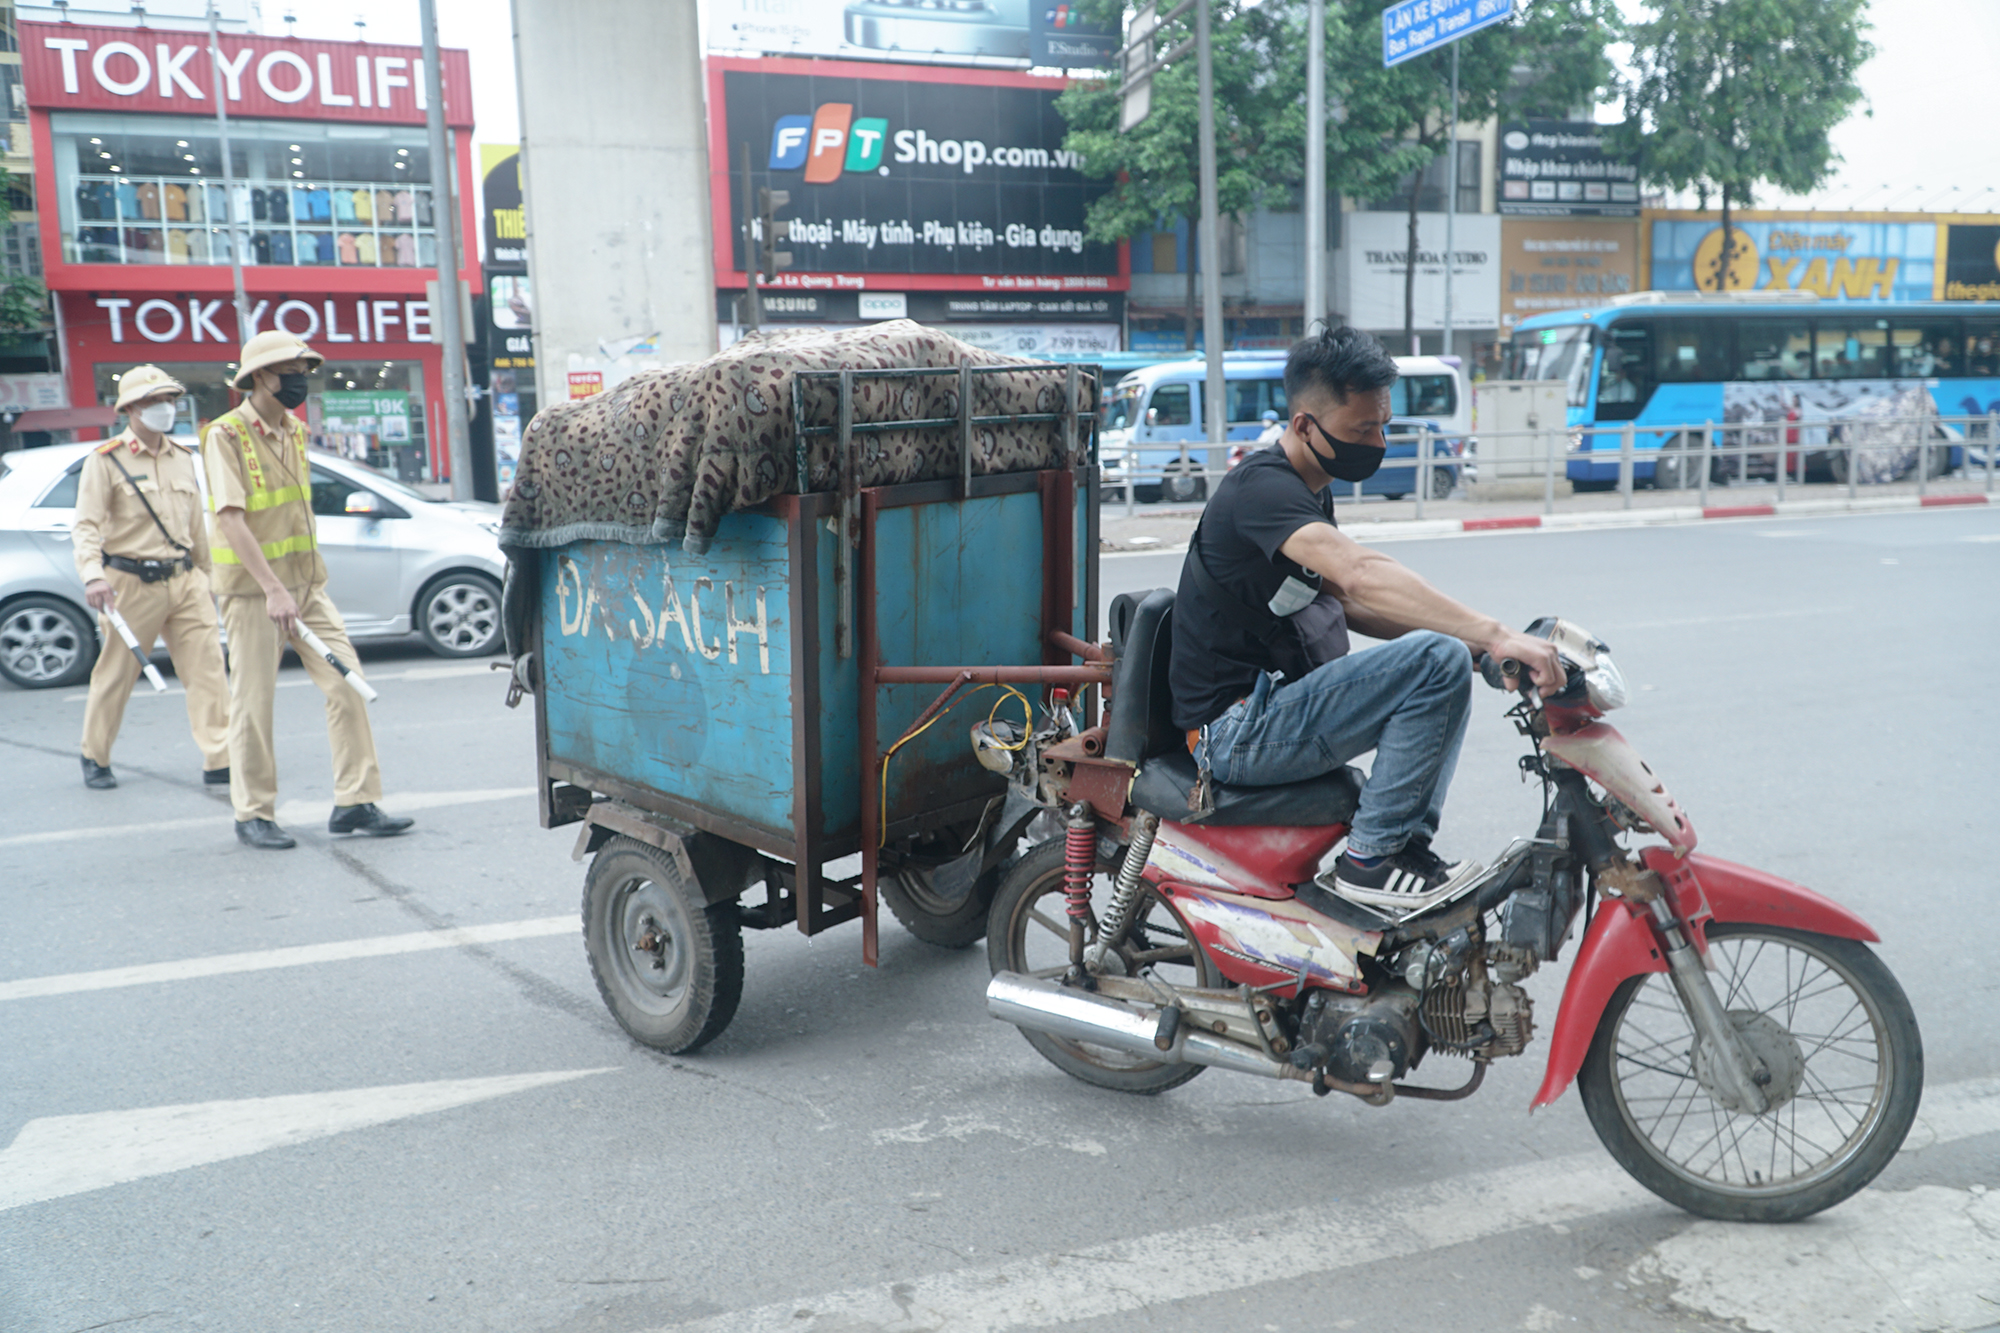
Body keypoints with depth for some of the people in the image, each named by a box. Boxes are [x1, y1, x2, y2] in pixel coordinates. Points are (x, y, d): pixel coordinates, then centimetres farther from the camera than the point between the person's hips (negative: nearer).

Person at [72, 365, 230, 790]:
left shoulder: (182, 458, 13)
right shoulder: (105, 460, -4)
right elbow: (86, 526, -11)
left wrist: (205, 575, 21)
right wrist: (93, 575, -26)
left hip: (184, 581, 4)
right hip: (132, 583, -4)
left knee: (208, 667, -5)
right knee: (115, 675, 7)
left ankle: (220, 760, -4)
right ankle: (95, 758, 26)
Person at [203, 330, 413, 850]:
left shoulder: (295, 431, 12)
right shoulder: (227, 434, -11)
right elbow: (231, 519, -19)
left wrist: (302, 583, 18)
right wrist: (273, 590, -26)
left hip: (307, 583, 7)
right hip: (252, 588, -7)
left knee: (347, 684, -1)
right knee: (254, 702, 0)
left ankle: (355, 802, 6)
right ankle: (253, 815, 13)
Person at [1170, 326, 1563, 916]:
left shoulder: (1310, 488, 14)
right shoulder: (1261, 488, -19)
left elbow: (1344, 601, 19)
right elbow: (1362, 575, -34)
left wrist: (1476, 639, 5)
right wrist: (1495, 635, -39)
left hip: (1276, 700, 10)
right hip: (1236, 729, -10)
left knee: (1451, 656, 16)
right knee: (1437, 662, -22)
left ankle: (1409, 841, 8)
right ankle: (1369, 859, -13)